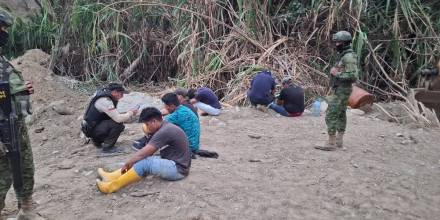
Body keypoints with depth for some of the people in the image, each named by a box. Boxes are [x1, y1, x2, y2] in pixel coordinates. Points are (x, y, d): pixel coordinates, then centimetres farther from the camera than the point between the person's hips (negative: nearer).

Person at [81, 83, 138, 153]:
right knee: (118, 124, -23)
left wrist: (128, 113, 2)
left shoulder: (107, 97, 5)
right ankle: (107, 147, -10)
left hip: (95, 124, 10)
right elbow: (118, 119, -28)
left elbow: (115, 116, 13)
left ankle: (97, 140, 21)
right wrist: (130, 114, -14)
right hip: (92, 129, -10)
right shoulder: (105, 100, -24)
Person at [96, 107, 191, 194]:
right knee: (138, 160, 8)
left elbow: (142, 153, -20)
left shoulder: (164, 132, -22)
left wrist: (127, 164, -7)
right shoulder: (165, 127, 9)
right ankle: (111, 177, 5)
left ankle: (113, 186, -17)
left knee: (144, 163, -25)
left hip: (178, 169, -10)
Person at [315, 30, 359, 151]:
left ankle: (331, 143, -7)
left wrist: (337, 74, -20)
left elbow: (353, 76, -25)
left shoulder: (348, 56, -18)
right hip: (340, 90, 11)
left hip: (341, 91, -11)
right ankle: (339, 141, 20)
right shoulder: (343, 55, 14)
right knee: (340, 115, 13)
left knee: (331, 115, -10)